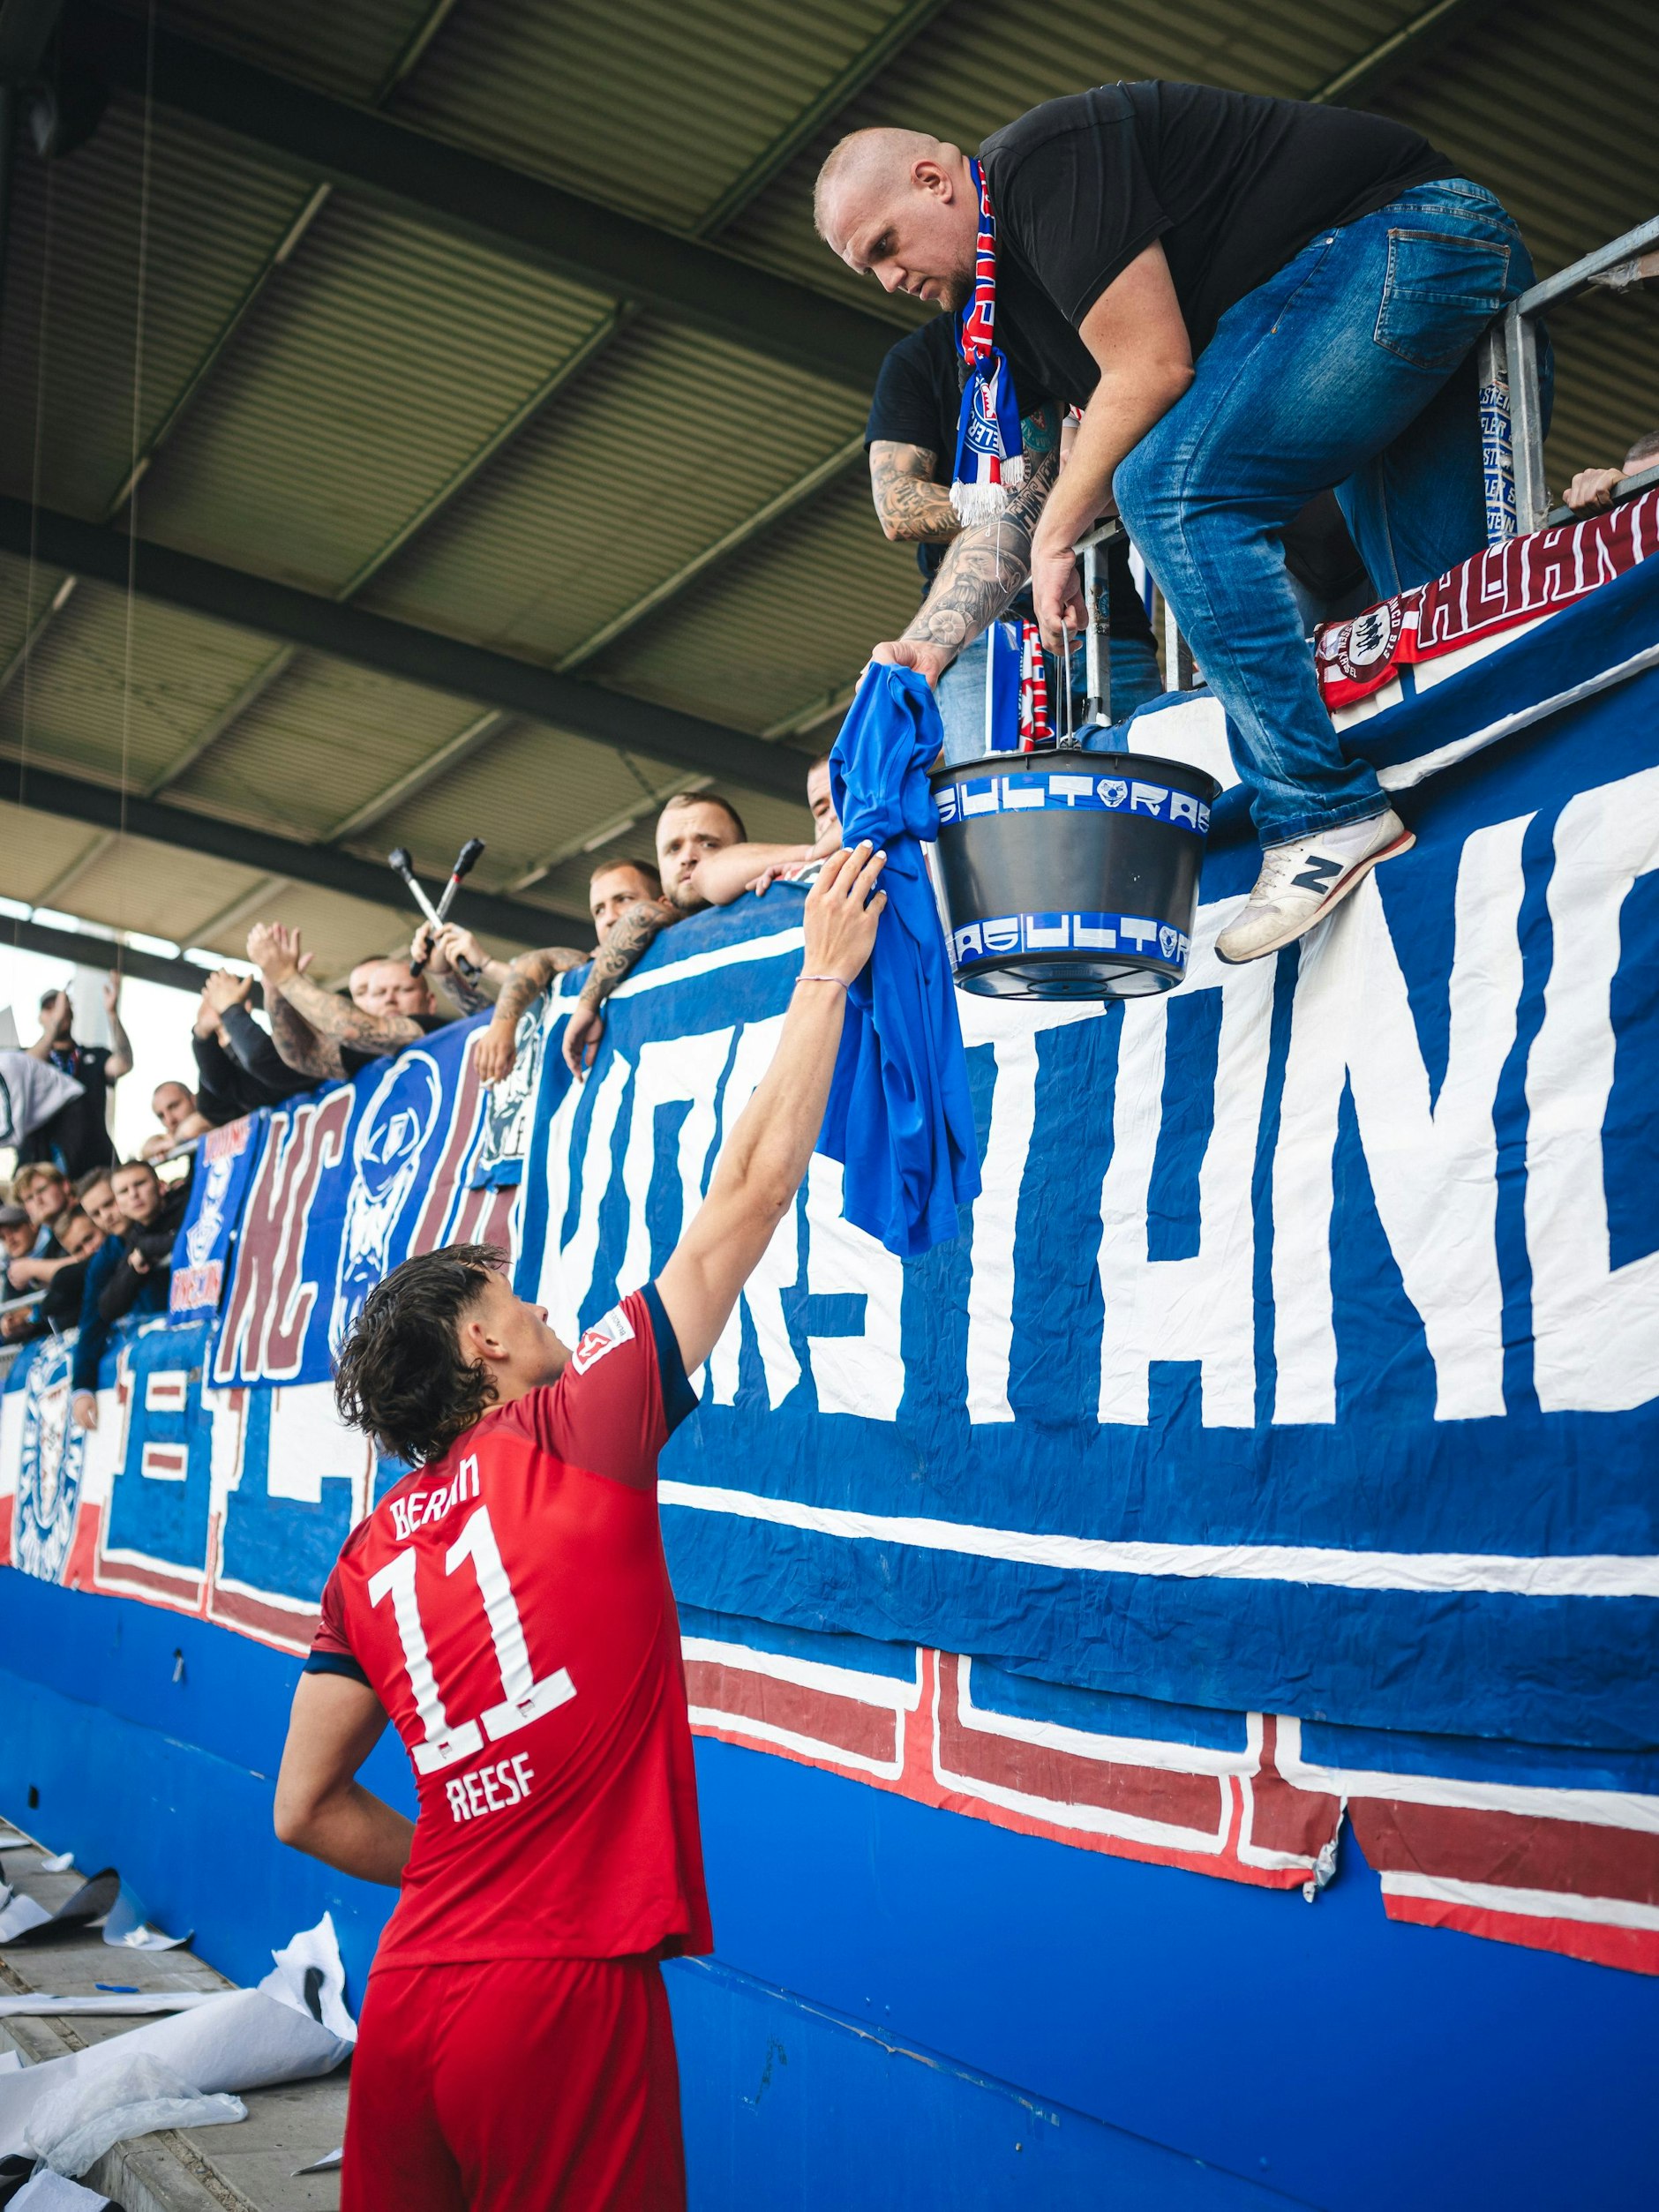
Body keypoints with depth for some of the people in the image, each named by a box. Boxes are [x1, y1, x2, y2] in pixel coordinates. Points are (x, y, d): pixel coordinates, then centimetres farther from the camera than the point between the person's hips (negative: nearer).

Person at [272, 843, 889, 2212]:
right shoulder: (574, 1436, -6)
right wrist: (826, 974, 4)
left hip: (412, 1988, 6)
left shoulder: (371, 1554, 9)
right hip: (563, 1995, -6)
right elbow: (750, 1195, -4)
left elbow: (306, 1811, 12)